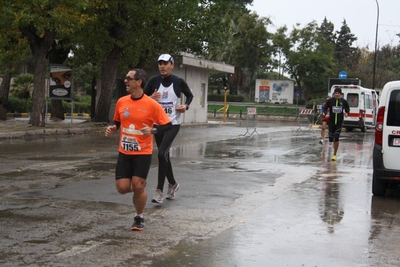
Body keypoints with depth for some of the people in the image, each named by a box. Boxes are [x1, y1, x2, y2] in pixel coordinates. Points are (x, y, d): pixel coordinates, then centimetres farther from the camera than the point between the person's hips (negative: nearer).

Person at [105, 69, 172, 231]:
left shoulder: (152, 105, -12)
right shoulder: (121, 102, 2)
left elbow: (167, 125, -7)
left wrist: (153, 130, -24)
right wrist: (113, 128, -3)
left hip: (143, 153, -4)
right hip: (124, 152, 4)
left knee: (137, 187, -6)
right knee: (122, 187, -4)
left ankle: (139, 218, 19)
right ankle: (139, 191, 33)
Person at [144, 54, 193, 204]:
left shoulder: (179, 82, -5)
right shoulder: (154, 81, -1)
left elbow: (190, 95, 12)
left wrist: (186, 106, -6)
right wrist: (151, 98, -17)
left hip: (173, 124, -4)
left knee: (162, 153, -18)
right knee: (164, 155, 13)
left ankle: (159, 190, -13)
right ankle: (172, 183, 36)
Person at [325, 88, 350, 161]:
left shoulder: (343, 101, -2)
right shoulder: (330, 101, -3)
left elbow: (348, 109, 10)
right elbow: (325, 108, 6)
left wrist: (346, 113, -11)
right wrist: (326, 114, -13)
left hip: (339, 122, -1)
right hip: (331, 121, 1)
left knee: (336, 138, -8)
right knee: (331, 138, 2)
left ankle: (334, 154, 2)